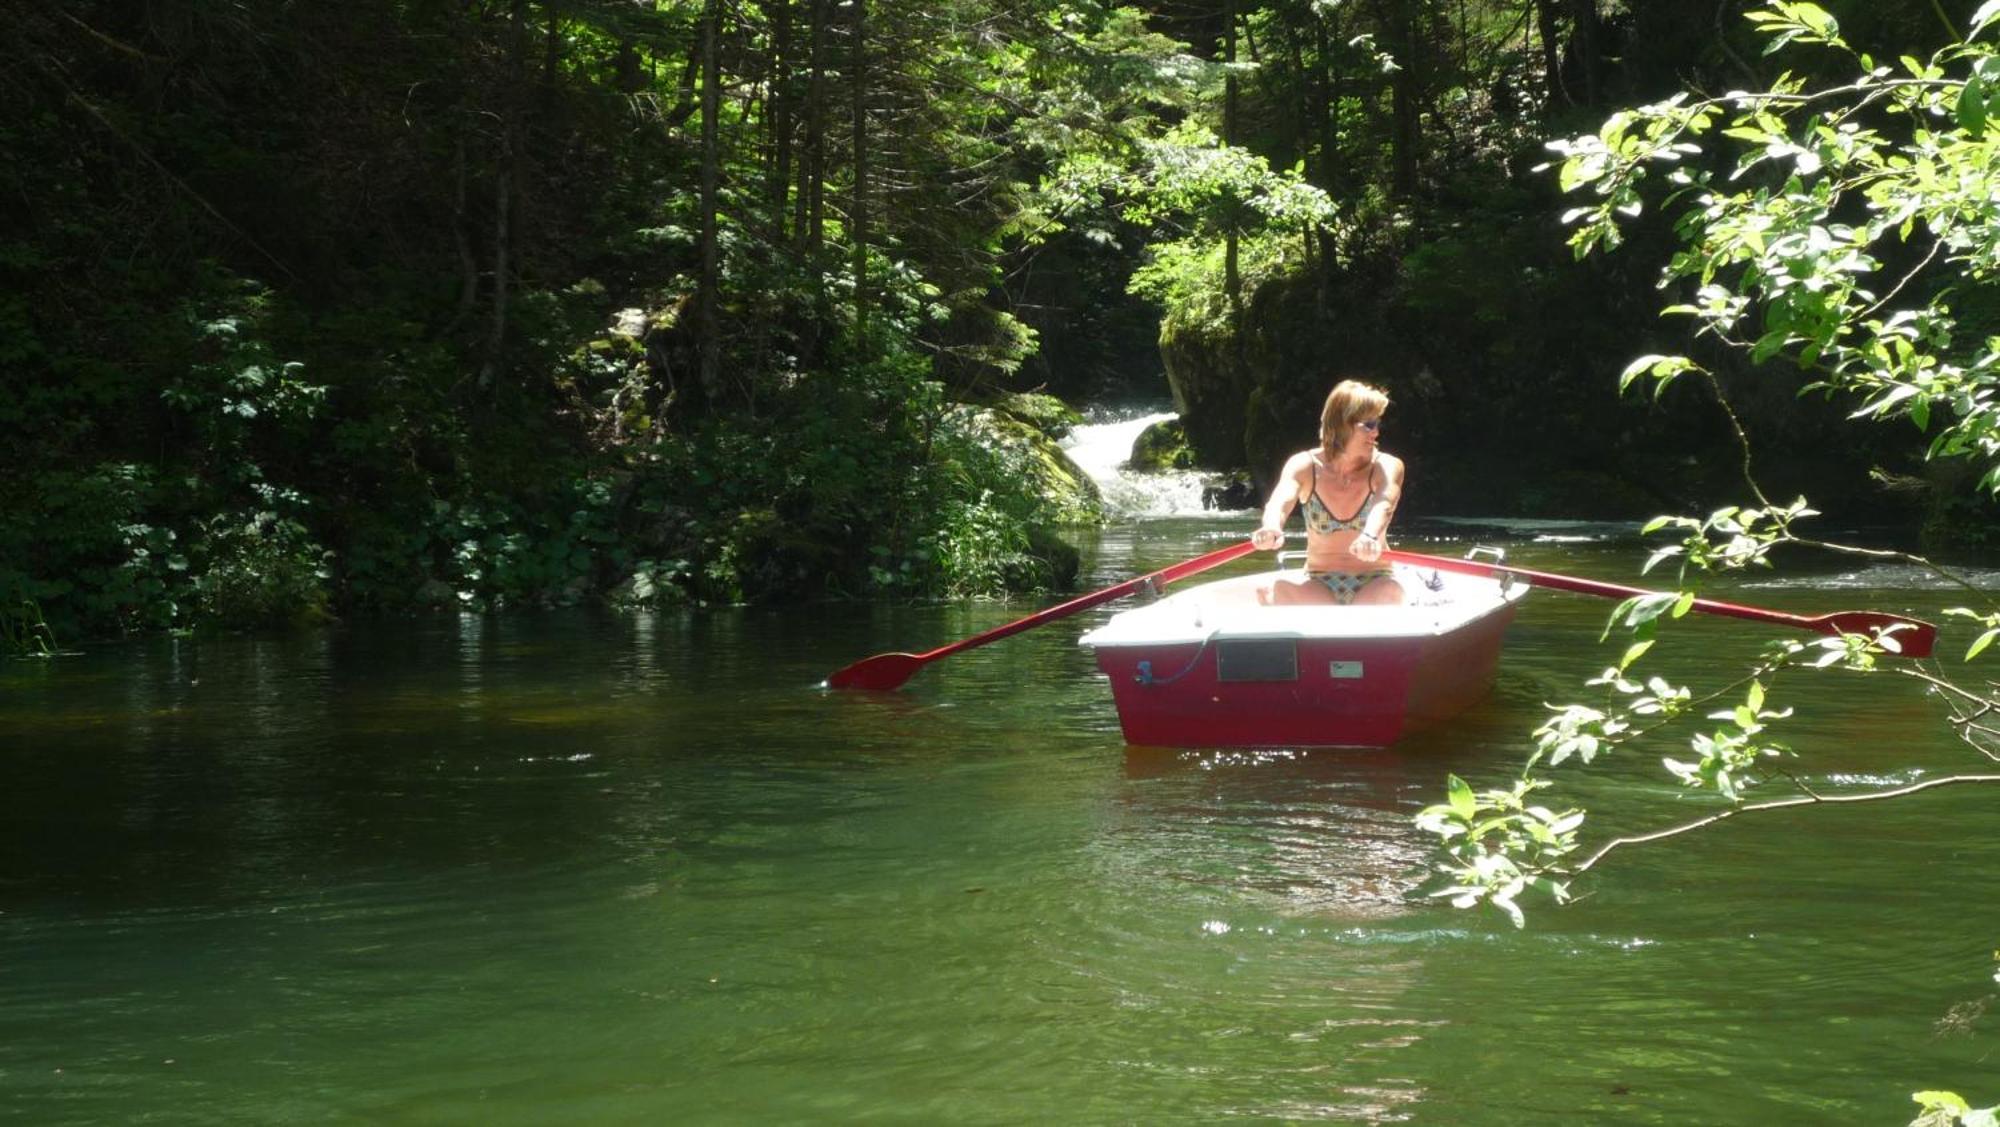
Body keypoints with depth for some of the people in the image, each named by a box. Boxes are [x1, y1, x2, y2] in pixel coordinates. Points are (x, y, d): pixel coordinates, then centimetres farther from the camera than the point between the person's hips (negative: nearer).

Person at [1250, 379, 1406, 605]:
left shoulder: (1387, 467, -5)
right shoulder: (1305, 466, -3)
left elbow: (1384, 504, -27)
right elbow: (1282, 499, -24)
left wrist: (1371, 537, -53)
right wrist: (1272, 527, -50)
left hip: (1372, 585, -1)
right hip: (1318, 586, 1)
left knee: (1390, 593, -37)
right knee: (1272, 591, -31)